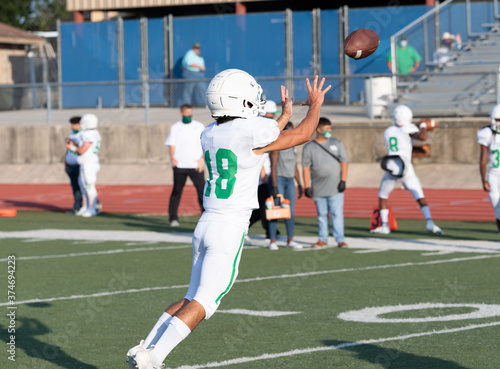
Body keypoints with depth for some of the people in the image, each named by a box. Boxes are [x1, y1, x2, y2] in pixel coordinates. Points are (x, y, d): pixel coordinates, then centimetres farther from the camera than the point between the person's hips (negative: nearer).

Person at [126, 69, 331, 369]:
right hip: (230, 230, -8)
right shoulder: (253, 130, -12)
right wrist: (316, 105, 23)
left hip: (206, 224, 8)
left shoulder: (210, 134, 10)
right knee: (202, 304, -7)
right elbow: (302, 135, 4)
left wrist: (285, 115, 38)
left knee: (193, 299, 16)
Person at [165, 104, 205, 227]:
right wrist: (172, 158, -13)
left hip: (196, 165, 0)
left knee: (202, 189, -7)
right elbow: (172, 144, 5)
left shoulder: (199, 126, 12)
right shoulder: (175, 128, 11)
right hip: (180, 165, 0)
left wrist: (202, 158, -8)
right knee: (177, 191, 1)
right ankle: (173, 218, 6)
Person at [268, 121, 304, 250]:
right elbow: (273, 167, -14)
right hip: (278, 179, -7)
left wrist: (300, 185, 16)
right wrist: (274, 186, -20)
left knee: (290, 211, 5)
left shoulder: (293, 147, 13)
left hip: (290, 181, 7)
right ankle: (273, 241, -3)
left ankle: (290, 240, 10)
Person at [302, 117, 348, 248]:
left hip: (335, 187, 0)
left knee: (337, 213, -4)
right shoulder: (309, 147, 5)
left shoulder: (336, 144, 8)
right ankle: (322, 239, 15)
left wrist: (343, 181, -1)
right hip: (318, 188, 0)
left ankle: (340, 239, -2)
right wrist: (307, 187, -1)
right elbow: (306, 168, 4)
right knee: (322, 214, 7)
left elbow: (343, 162, 8)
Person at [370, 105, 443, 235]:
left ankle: (384, 226, 14)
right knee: (420, 198, 1)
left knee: (382, 196, 22)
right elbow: (423, 137, -17)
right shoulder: (408, 129, 0)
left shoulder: (388, 132, 15)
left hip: (391, 170, 3)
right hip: (406, 170, -3)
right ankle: (429, 222, -18)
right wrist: (423, 127, 3)